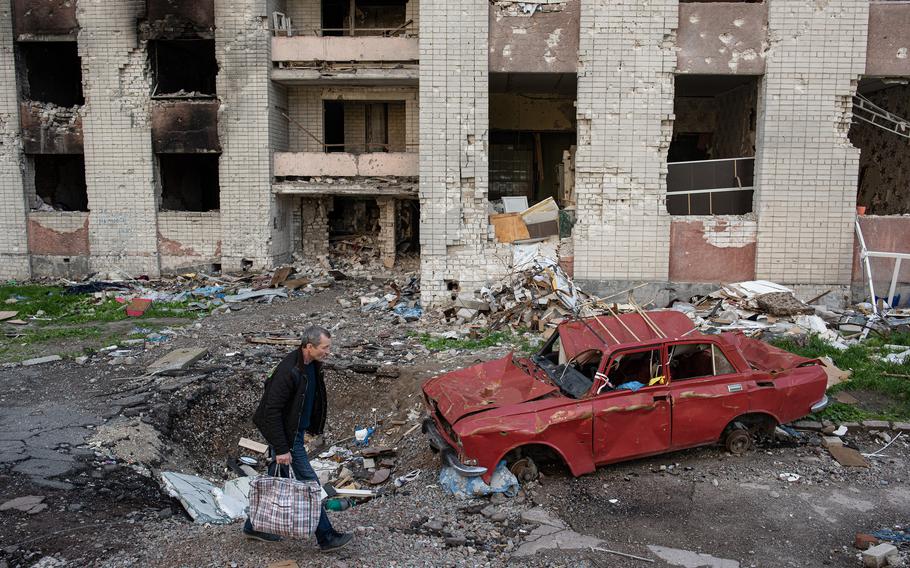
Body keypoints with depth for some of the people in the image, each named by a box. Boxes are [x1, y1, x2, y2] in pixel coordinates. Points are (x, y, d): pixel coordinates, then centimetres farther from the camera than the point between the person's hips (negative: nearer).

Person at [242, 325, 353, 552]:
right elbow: (272, 410, -27)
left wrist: (314, 426, 23)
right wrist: (281, 448, -25)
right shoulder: (289, 371, -28)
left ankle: (254, 525, 35)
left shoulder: (313, 365, 2)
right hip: (287, 435, -9)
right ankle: (326, 537, 6)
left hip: (296, 431, 9)